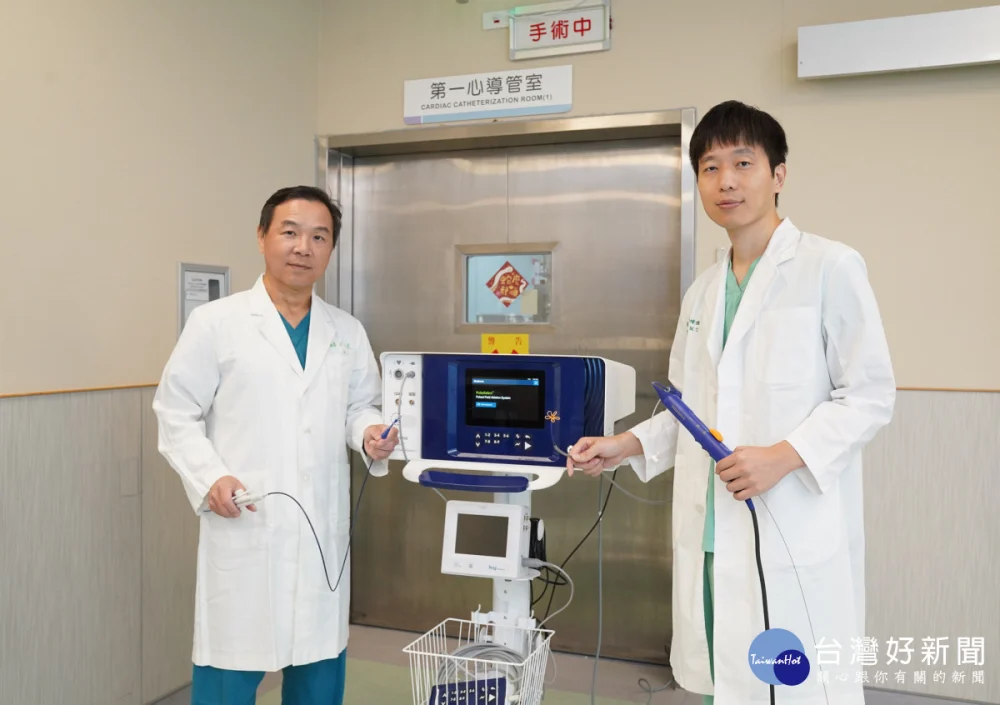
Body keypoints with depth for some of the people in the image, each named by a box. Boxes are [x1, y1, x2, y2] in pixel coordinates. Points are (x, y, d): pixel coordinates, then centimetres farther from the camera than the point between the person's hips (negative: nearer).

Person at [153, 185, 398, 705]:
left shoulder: (348, 332, 9)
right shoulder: (215, 322, -3)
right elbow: (176, 414, -2)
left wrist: (370, 433, -6)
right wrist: (210, 477, -16)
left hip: (322, 532, 4)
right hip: (243, 531, -4)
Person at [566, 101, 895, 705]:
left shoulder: (830, 267, -4)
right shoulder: (703, 293, 16)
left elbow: (870, 395, -7)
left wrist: (783, 456, -19)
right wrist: (625, 446, 8)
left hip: (796, 536, -6)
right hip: (713, 536, 6)